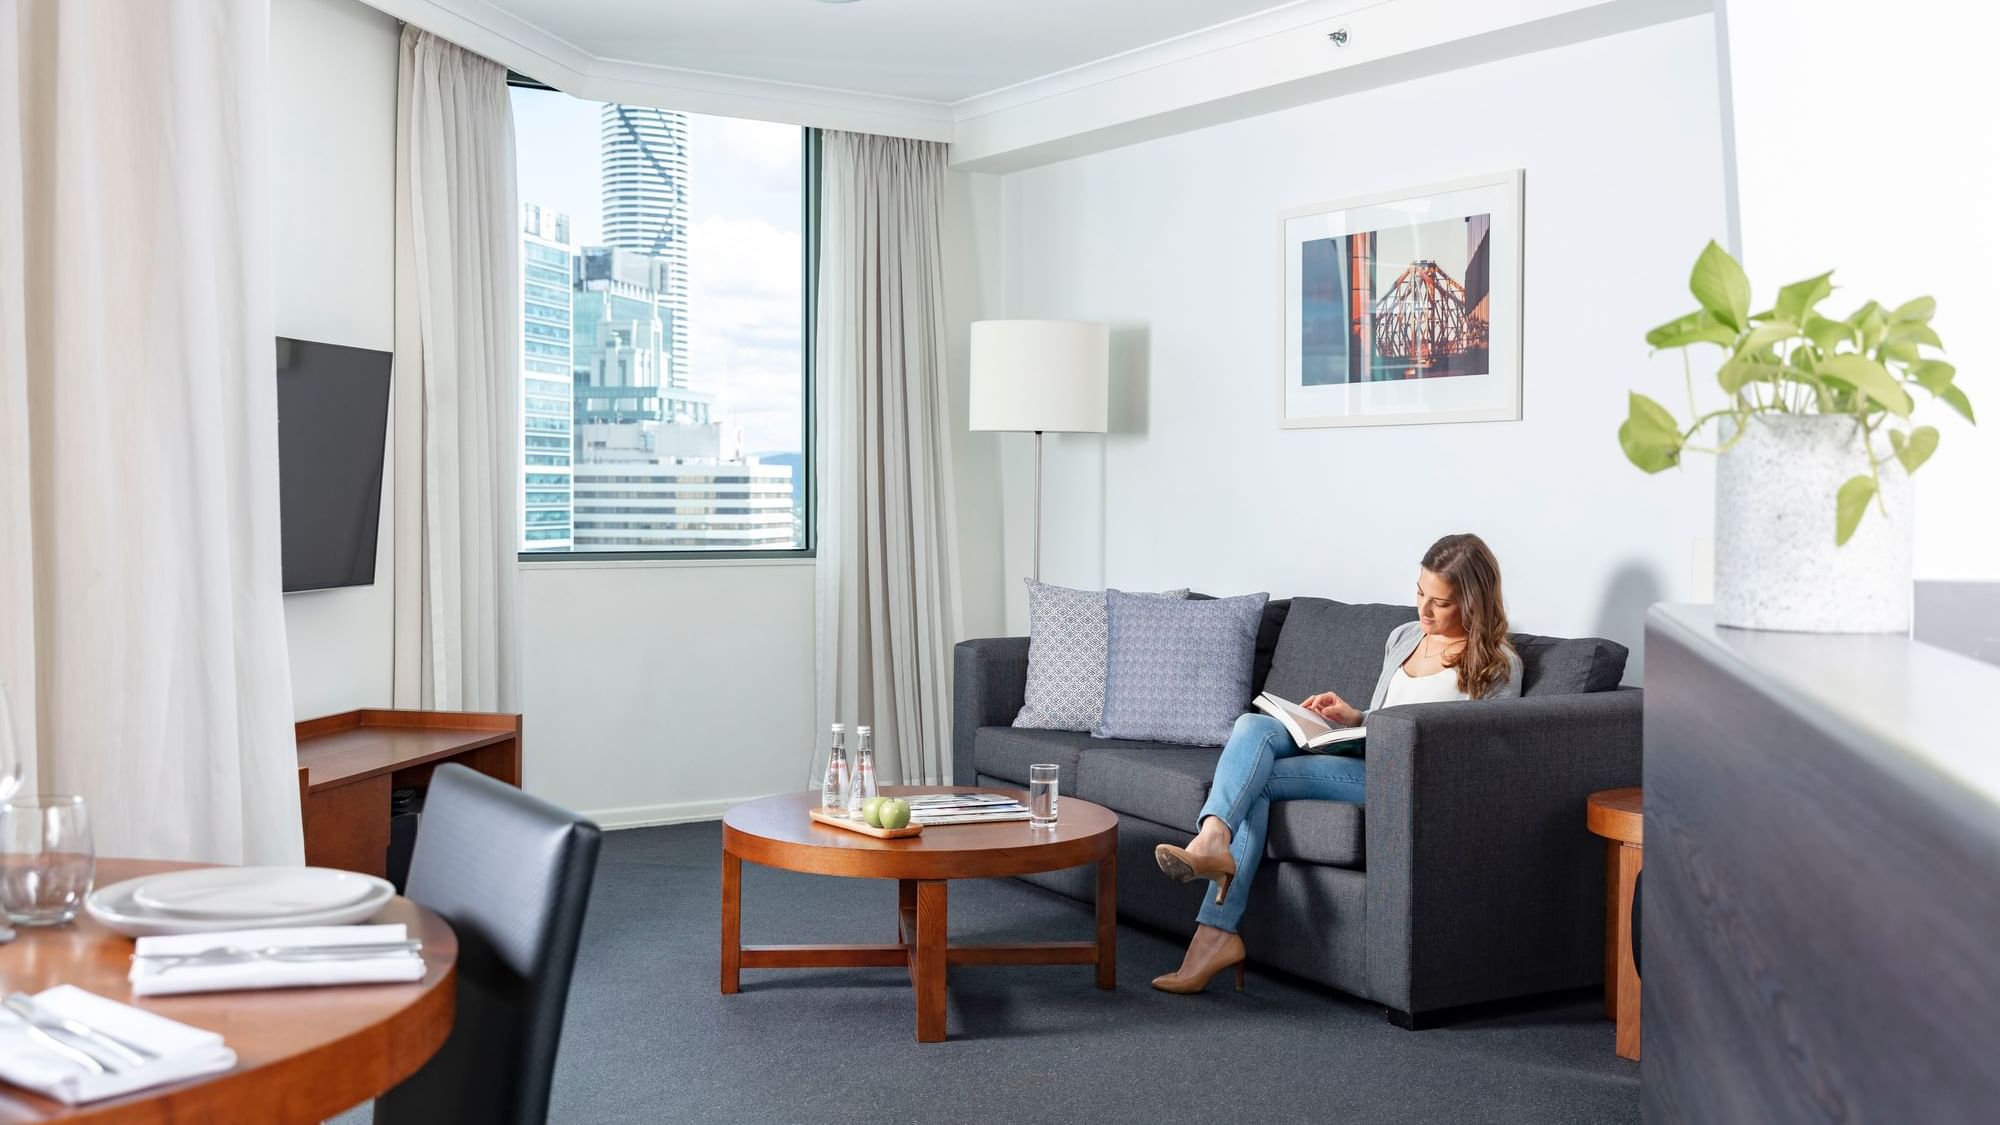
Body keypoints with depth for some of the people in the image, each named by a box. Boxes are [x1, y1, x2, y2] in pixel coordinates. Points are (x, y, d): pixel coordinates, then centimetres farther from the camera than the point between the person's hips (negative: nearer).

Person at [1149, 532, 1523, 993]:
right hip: (1360, 754, 7)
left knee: (1252, 780, -22)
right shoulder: (1404, 637, 18)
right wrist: (1353, 717, 5)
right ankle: (1212, 841, -42)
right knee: (1253, 726, -22)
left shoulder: (1499, 668, -3)